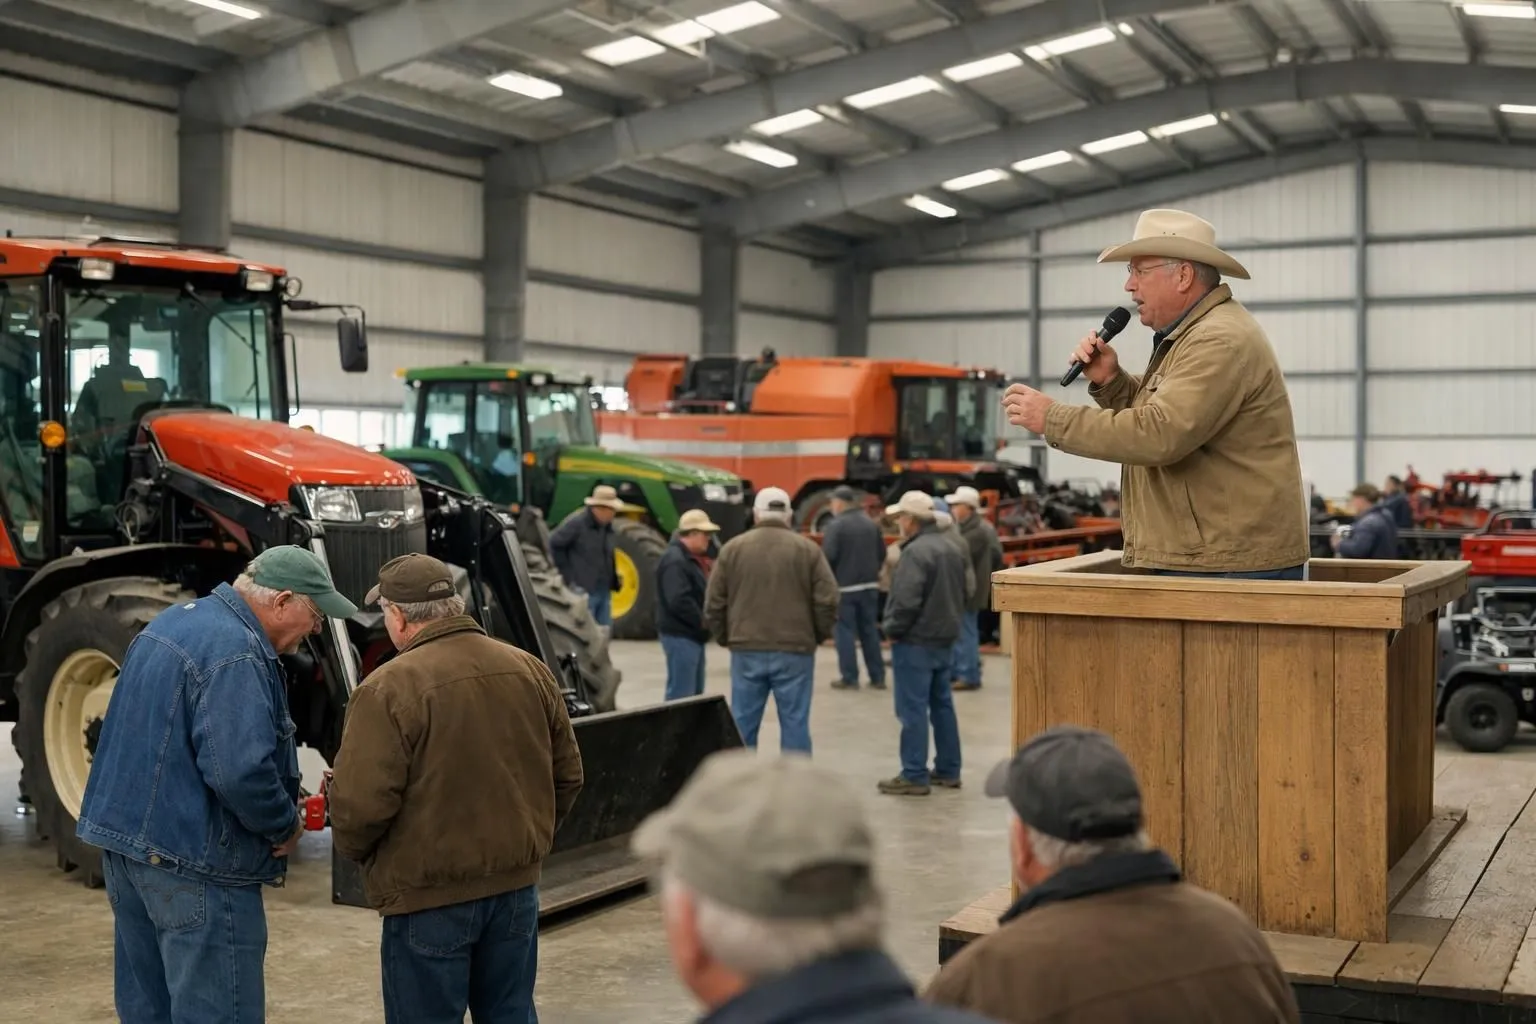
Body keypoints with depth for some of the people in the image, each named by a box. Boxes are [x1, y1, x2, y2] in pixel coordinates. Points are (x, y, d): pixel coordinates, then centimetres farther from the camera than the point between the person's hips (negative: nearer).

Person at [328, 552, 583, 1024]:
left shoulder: (389, 688, -17)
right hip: (517, 885, 6)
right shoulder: (530, 670, 2)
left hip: (428, 896, -6)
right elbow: (567, 775, 9)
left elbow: (362, 803, -20)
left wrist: (352, 848, 1)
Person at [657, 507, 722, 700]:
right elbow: (679, 601, -27)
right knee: (681, 695, -9)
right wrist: (702, 622, -18)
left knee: (694, 693, 16)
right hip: (680, 635, -11)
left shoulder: (691, 557, 17)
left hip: (691, 634, 11)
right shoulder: (675, 560, -18)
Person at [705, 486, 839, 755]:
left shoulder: (732, 548, 3)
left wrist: (724, 638, 18)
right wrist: (818, 636, 11)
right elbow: (827, 600, -5)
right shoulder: (808, 549, -1)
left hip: (746, 650, 1)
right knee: (794, 722, 4)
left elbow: (714, 603, 3)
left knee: (742, 723, 9)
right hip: (795, 650, -1)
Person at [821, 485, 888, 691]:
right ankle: (878, 677, 13)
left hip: (844, 586, -6)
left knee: (845, 631, 1)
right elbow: (882, 553, 9)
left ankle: (849, 678, 0)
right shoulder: (871, 524, 8)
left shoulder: (835, 525, -13)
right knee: (870, 631, 12)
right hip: (870, 585, 6)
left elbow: (828, 557, -19)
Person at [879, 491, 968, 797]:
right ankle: (948, 770, 21)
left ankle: (914, 776, -1)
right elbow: (962, 592, 17)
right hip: (945, 639, 9)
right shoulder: (950, 548, 11)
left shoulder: (915, 551, -20)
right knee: (942, 705, 15)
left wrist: (892, 630, -11)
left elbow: (906, 600, -25)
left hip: (915, 642, -9)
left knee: (913, 710, -4)